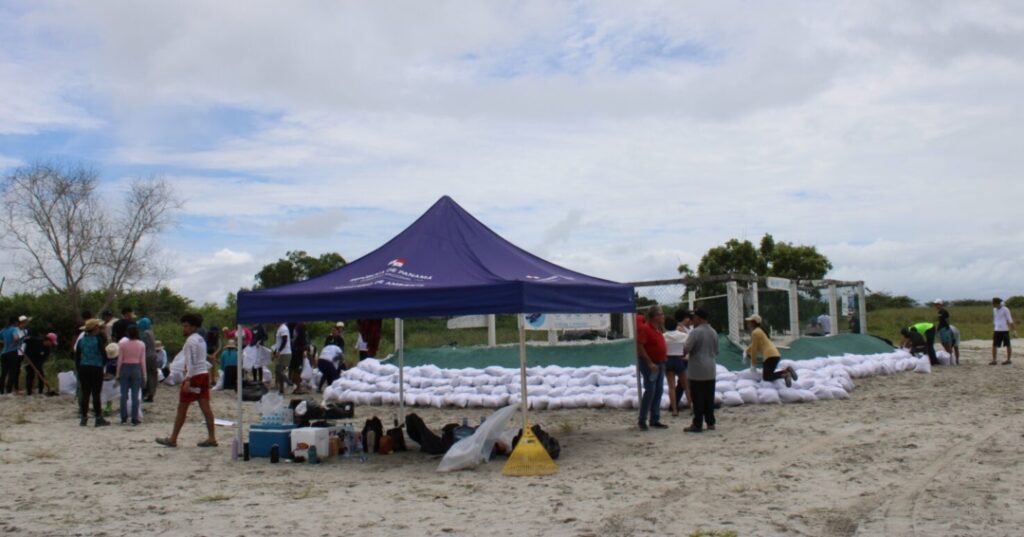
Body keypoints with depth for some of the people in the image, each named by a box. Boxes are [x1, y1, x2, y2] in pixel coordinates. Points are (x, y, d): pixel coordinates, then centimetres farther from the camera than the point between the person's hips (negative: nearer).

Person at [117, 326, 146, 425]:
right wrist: (144, 374, 5)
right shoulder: (141, 345, -3)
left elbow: (120, 360, -2)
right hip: (136, 369, 0)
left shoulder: (122, 344, -4)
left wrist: (117, 373, 5)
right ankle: (134, 418, 1)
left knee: (124, 394, 6)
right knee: (135, 395, 2)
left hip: (125, 369, 0)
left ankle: (123, 418, 7)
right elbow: (142, 361, -1)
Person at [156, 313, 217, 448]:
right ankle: (211, 438, 3)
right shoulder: (200, 339, 16)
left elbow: (192, 362, -20)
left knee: (182, 408, 0)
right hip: (204, 374, 9)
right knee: (205, 407, 5)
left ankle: (173, 439, 7)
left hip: (194, 376, -9)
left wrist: (187, 380, -23)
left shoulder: (191, 340, -12)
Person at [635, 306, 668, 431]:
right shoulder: (645, 328, -15)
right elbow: (639, 347, -21)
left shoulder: (657, 328, 12)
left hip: (659, 363, 9)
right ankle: (642, 420, -1)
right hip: (649, 364, -9)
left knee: (659, 391, 9)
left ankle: (655, 420, 14)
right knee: (650, 391, -9)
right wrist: (650, 363, -23)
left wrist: (664, 359, 15)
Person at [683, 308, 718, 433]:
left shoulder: (695, 332, -14)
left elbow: (686, 348, -18)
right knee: (709, 397, 11)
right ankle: (710, 423, 14)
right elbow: (716, 351, 16)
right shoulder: (714, 332, 10)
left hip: (697, 371, -7)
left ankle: (697, 425, 0)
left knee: (698, 399, -2)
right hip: (710, 369, 7)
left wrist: (684, 354, 3)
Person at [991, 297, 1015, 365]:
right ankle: (994, 360, 3)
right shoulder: (994, 310, 11)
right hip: (997, 330, 6)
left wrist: (1012, 329, -10)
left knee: (1007, 345, 6)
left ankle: (1008, 360, 14)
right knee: (994, 345, -1)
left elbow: (1010, 320, -8)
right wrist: (993, 330, 19)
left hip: (1004, 330, -6)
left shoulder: (1005, 309, -9)